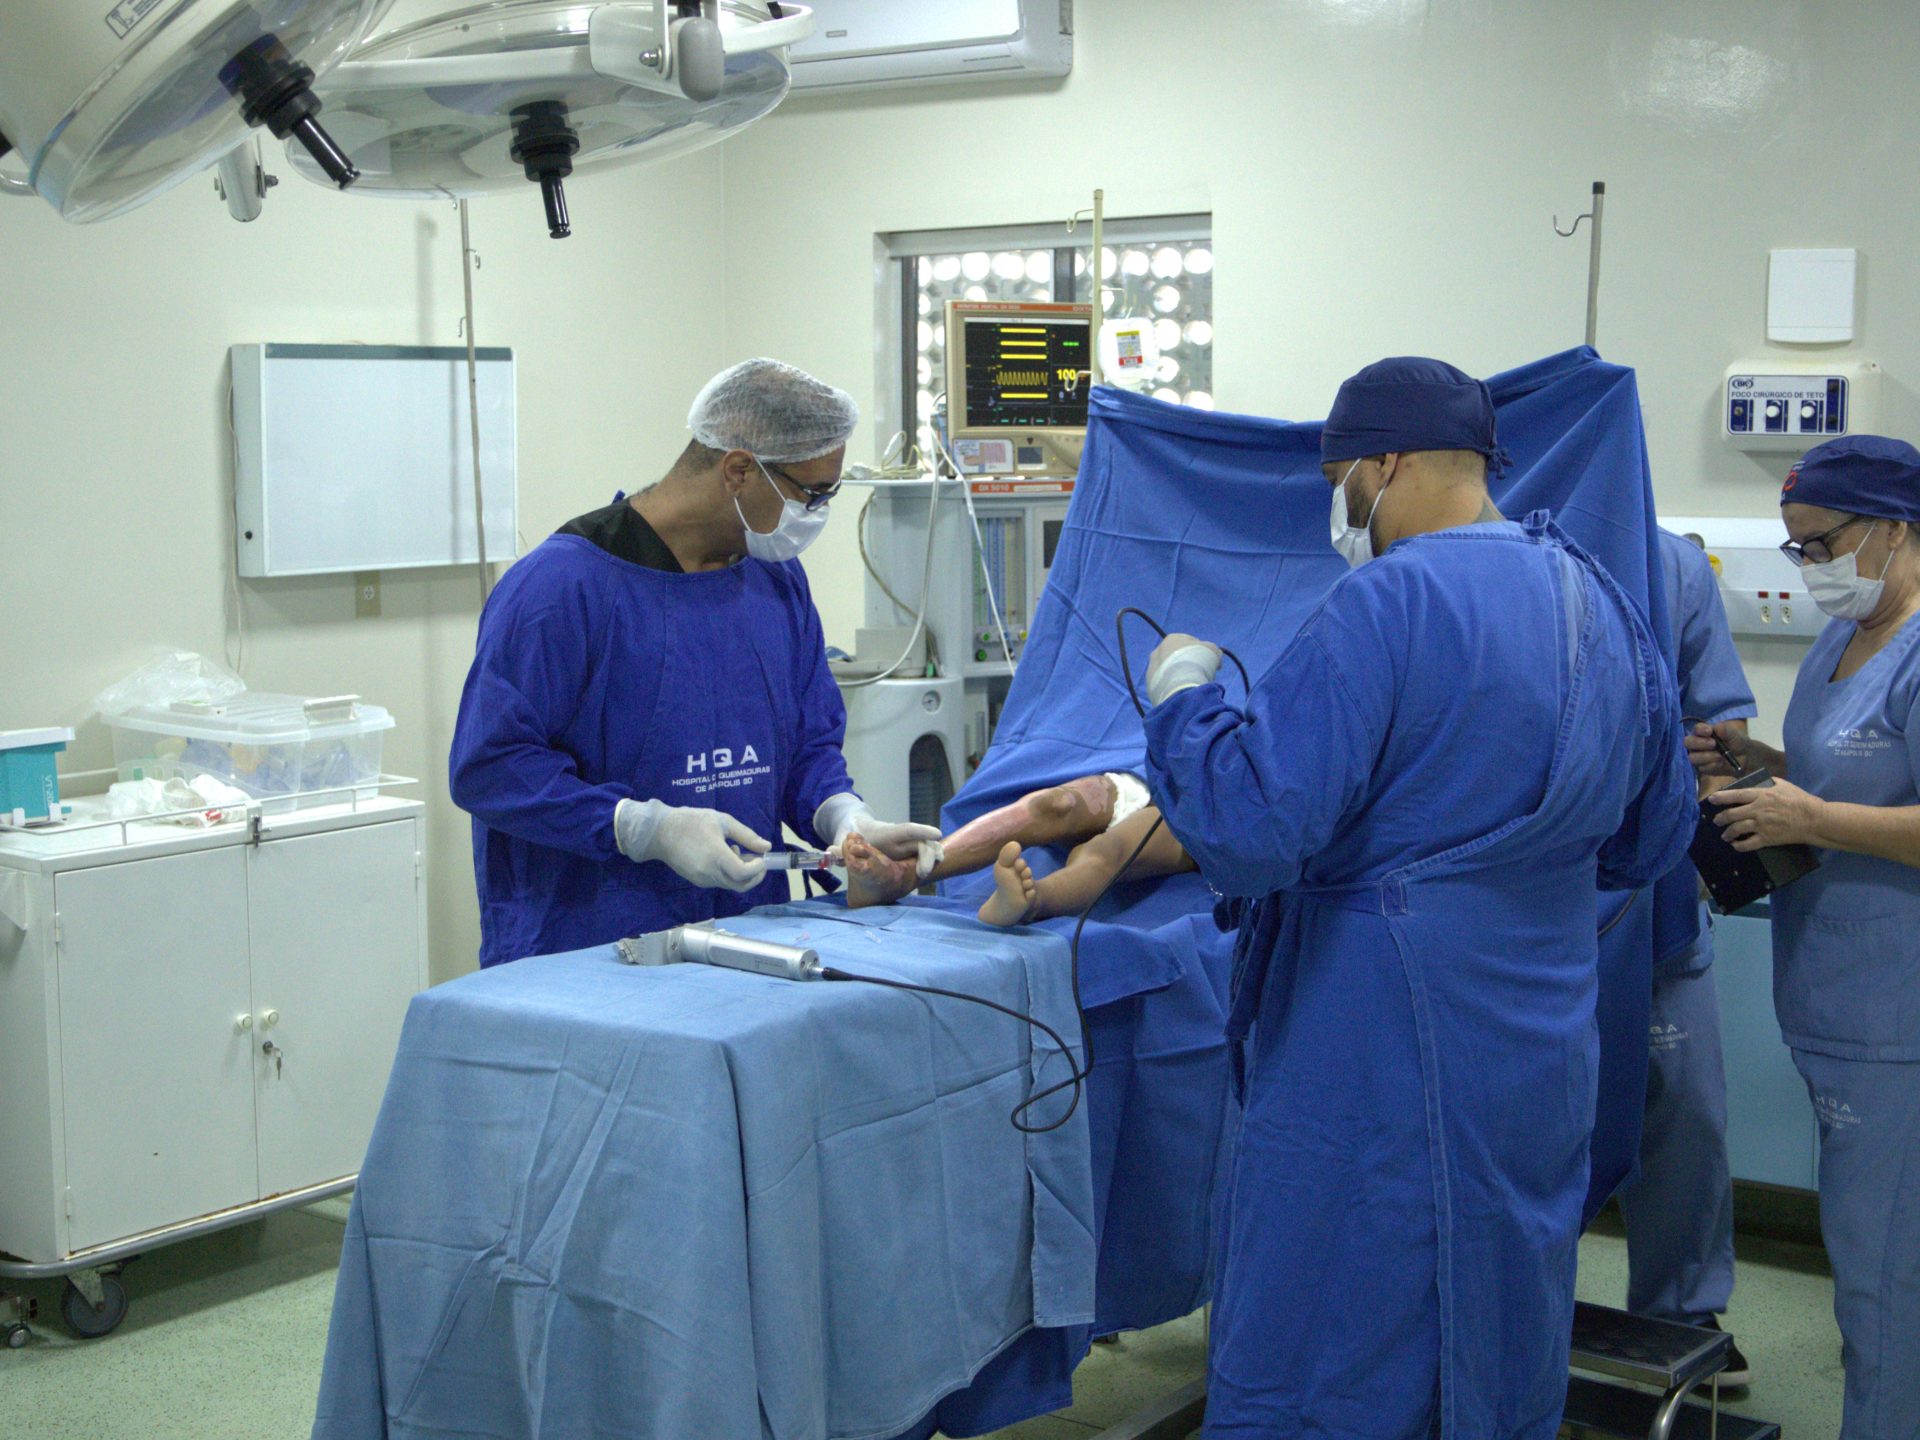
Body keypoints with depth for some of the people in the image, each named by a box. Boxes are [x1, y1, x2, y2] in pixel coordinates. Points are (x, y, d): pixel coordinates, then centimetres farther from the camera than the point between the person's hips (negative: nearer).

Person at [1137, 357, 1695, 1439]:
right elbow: (1652, 843, 18)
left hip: (1385, 1063, -8)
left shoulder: (1390, 603, -17)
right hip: (1548, 1056, 8)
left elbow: (1248, 835, -24)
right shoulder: (1610, 607, 8)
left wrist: (1184, 693, -8)